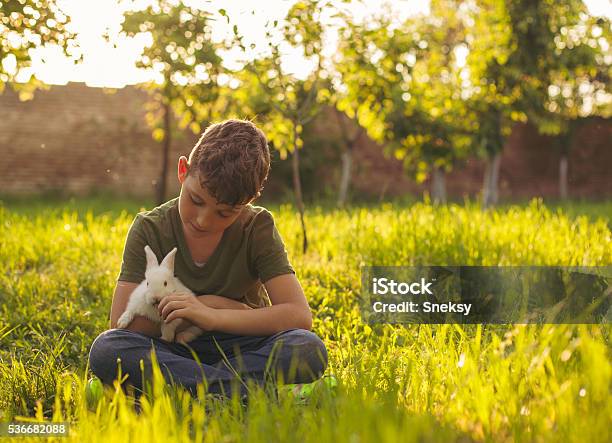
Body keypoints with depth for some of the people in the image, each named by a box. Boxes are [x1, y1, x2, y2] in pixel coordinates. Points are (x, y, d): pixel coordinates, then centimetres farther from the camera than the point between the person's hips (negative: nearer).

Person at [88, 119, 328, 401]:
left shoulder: (258, 228, -8)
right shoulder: (149, 229, -7)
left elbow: (300, 315, -18)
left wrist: (214, 317, -26)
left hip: (238, 350, 0)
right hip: (172, 351, 1)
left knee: (310, 350, -30)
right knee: (105, 350, -31)